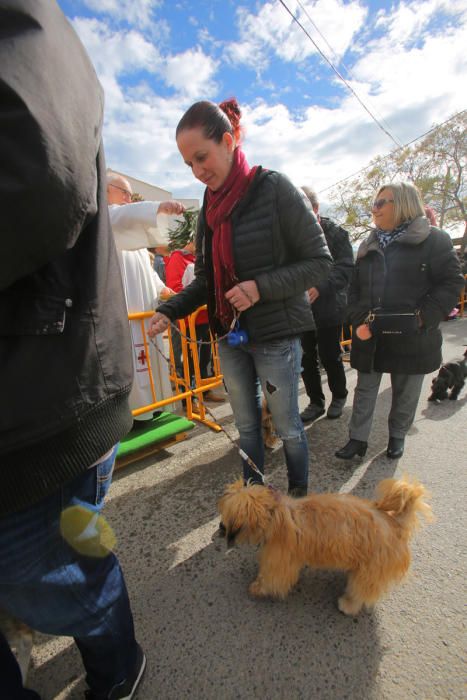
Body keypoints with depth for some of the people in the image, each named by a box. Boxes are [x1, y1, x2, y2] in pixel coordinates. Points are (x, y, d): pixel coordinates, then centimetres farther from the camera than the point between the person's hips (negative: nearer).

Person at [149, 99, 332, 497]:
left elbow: (320, 261, -10)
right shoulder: (210, 207, 8)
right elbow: (206, 279, 12)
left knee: (287, 426, 11)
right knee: (247, 425, 17)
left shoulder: (273, 188, -9)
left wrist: (261, 287, -22)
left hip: (276, 334, -5)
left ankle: (299, 495, 37)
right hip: (230, 336, 6)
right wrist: (170, 310, -3)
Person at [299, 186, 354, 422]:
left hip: (328, 308, -3)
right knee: (307, 358, 9)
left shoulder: (335, 233, -3)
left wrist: (321, 287, -28)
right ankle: (316, 402, 27)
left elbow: (345, 267, -12)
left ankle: (339, 396, 31)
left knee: (330, 357, 5)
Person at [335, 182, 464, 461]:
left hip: (411, 338, -3)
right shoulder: (369, 246, 12)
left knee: (406, 393, 12)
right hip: (369, 336, 4)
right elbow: (355, 289, 9)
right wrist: (358, 321, -7)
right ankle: (358, 439, 20)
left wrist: (423, 318, -19)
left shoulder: (434, 239, -2)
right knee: (365, 390, 8)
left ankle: (397, 436, 33)